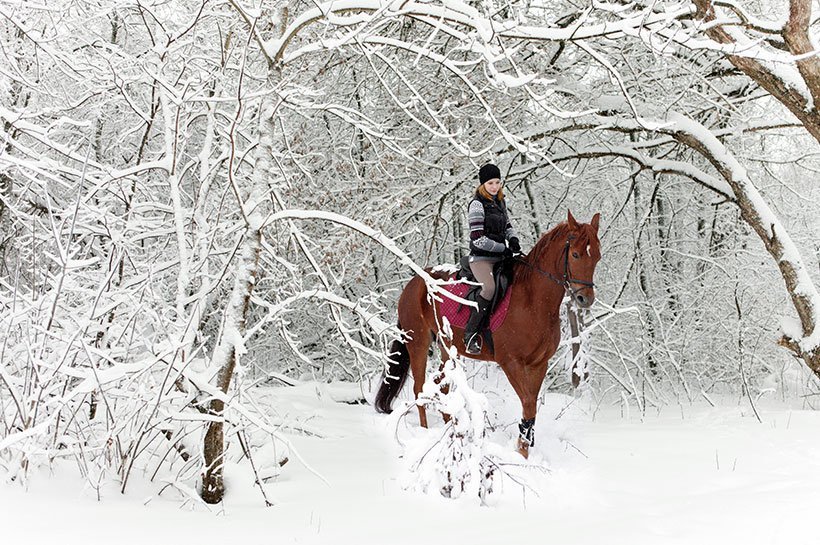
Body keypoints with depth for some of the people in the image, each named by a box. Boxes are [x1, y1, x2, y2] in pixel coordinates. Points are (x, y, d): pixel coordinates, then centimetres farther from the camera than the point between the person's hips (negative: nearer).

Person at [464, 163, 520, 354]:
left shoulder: (500, 202, 14)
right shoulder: (477, 204, -9)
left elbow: (507, 225, 27)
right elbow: (478, 239, -15)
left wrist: (513, 239, 3)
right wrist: (504, 248, -11)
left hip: (499, 258, 8)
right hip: (481, 258, -8)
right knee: (490, 288, -33)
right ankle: (470, 333, -25)